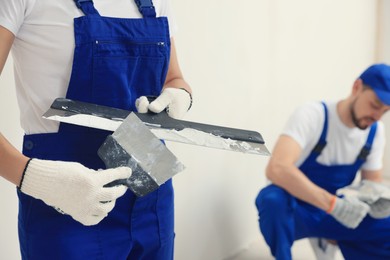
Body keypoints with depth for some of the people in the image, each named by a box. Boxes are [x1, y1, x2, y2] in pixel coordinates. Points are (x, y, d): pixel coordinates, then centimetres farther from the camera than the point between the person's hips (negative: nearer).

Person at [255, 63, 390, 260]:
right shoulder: (312, 115, -21)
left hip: (337, 215, 5)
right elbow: (276, 169, -35)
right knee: (272, 199, -39)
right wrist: (334, 204, -41)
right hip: (298, 212, -5)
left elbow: (372, 182, 6)